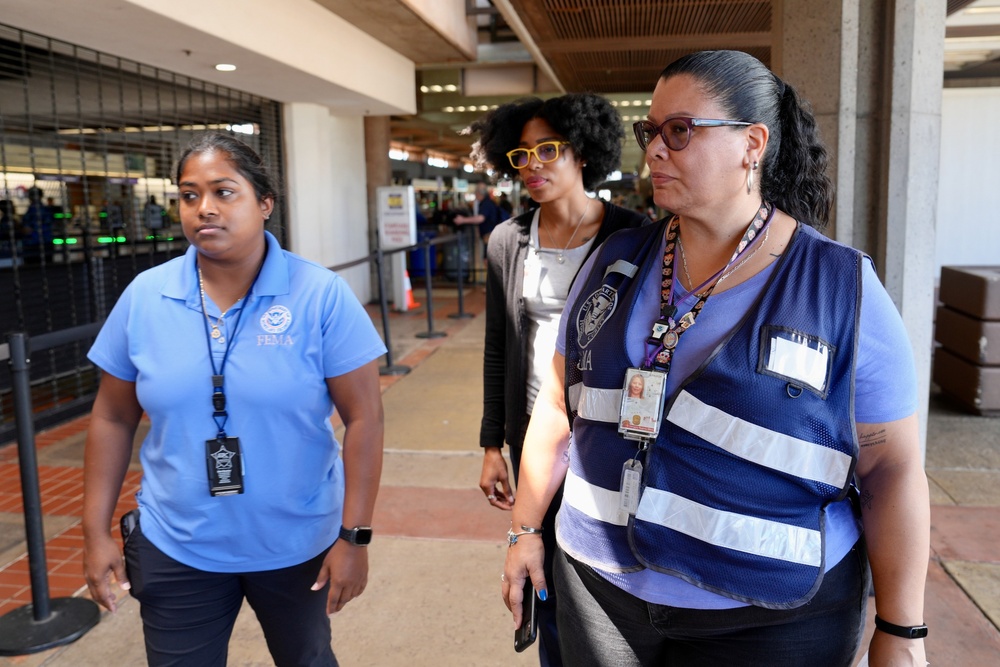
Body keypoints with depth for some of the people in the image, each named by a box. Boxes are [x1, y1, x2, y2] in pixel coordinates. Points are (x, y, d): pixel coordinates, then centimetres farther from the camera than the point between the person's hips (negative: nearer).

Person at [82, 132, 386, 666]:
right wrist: (97, 532, 3)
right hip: (175, 548, 2)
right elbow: (113, 419, 4)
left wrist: (353, 535, -14)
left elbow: (363, 418, -13)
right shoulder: (143, 296, -5)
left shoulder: (321, 295, -14)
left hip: (297, 543, -1)